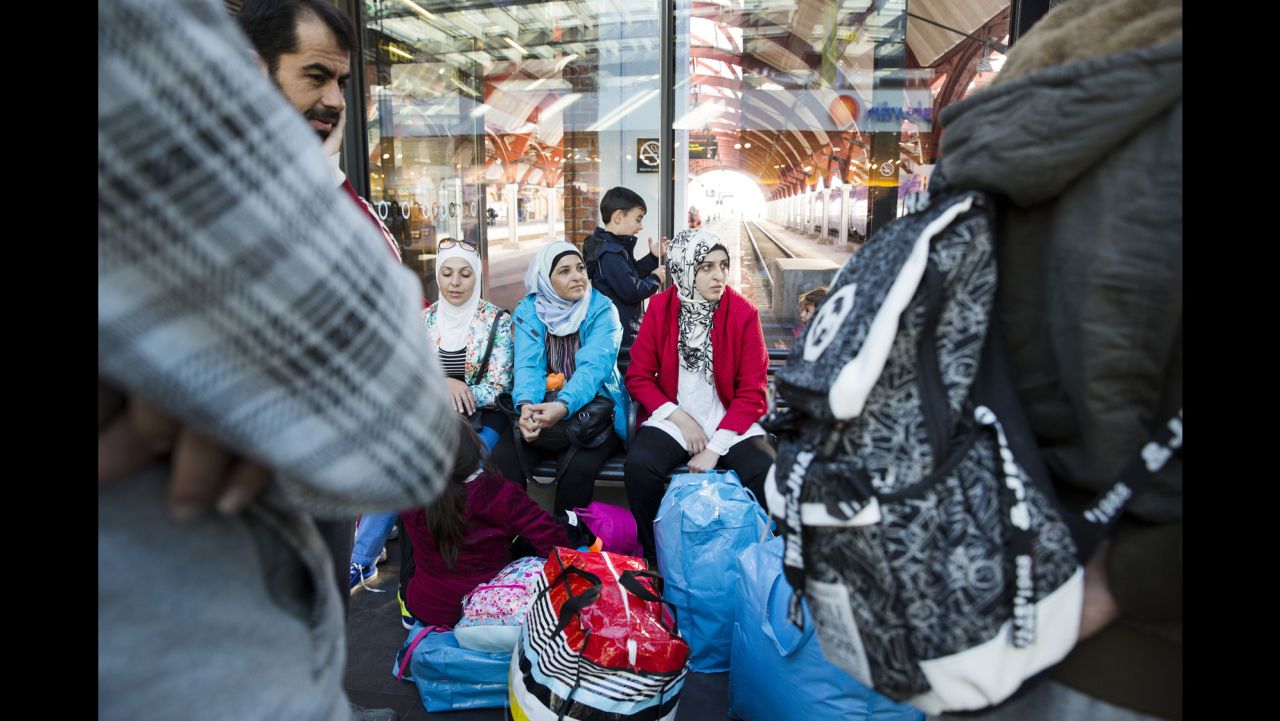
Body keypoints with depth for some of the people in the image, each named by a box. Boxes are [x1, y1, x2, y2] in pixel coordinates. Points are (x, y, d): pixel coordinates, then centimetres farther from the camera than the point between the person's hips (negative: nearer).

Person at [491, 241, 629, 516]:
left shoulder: (602, 310, -9)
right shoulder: (529, 310, 0)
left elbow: (594, 366, -23)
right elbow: (528, 364, -12)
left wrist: (563, 406, -41)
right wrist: (526, 405, -34)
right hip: (541, 409, 3)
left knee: (579, 465, -30)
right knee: (503, 457, -23)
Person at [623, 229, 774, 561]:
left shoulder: (744, 313, -6)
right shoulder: (659, 308, -2)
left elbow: (752, 392, -5)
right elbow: (638, 376, 3)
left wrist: (716, 447, -14)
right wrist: (681, 419, -10)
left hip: (729, 422, 0)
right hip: (672, 419, 1)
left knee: (769, 473, -27)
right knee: (638, 466, -28)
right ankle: (653, 556, -4)